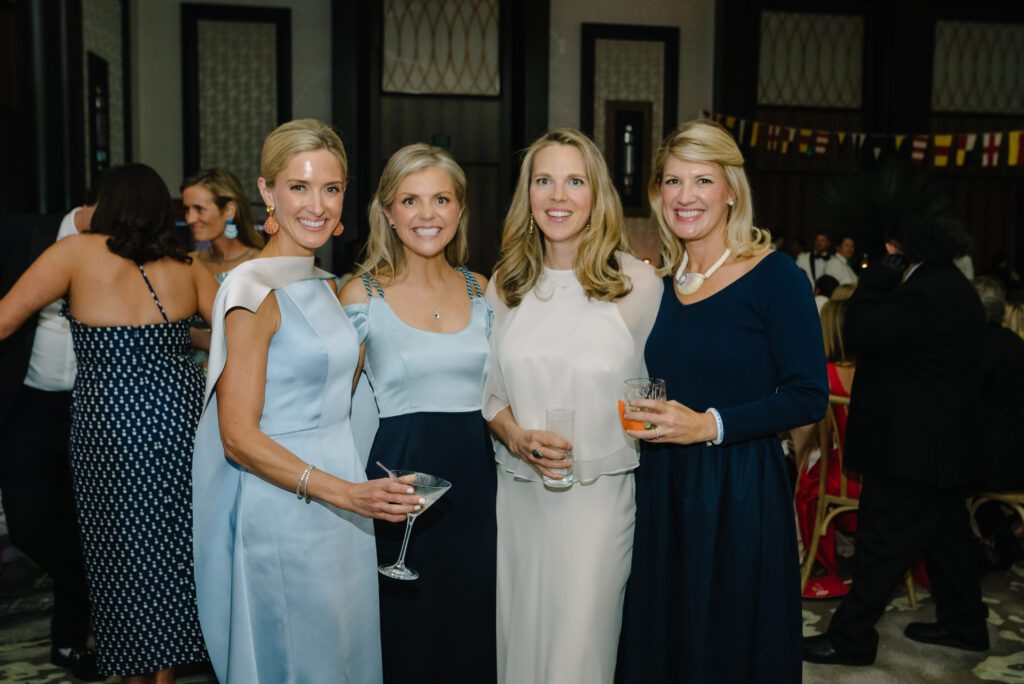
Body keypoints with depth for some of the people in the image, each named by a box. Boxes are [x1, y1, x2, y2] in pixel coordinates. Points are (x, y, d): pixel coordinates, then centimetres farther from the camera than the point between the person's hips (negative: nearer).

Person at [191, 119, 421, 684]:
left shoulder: (325, 286, 10)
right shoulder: (255, 292, -15)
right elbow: (239, 437, -18)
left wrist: (358, 491, 9)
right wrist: (343, 491, -25)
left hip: (340, 510, 8)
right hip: (281, 512, -8)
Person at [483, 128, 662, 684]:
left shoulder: (638, 282, -6)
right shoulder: (505, 284, 4)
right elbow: (490, 389, 10)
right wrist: (515, 435, -9)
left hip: (600, 493, -3)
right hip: (518, 493, 3)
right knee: (520, 637, 14)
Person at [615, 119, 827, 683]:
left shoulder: (775, 277, -9)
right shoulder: (661, 283, 8)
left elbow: (809, 397, -13)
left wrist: (711, 425, -20)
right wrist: (639, 417, 1)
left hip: (741, 491, -5)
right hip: (661, 489, 5)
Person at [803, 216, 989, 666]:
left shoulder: (928, 293, -23)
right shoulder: (951, 286, 11)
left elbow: (859, 334, -24)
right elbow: (887, 333, 15)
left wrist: (880, 273, -16)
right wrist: (887, 277, 5)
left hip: (913, 444, -11)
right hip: (944, 441, 11)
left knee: (883, 543, -3)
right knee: (946, 533, 20)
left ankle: (851, 638, 6)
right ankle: (963, 625, 34)